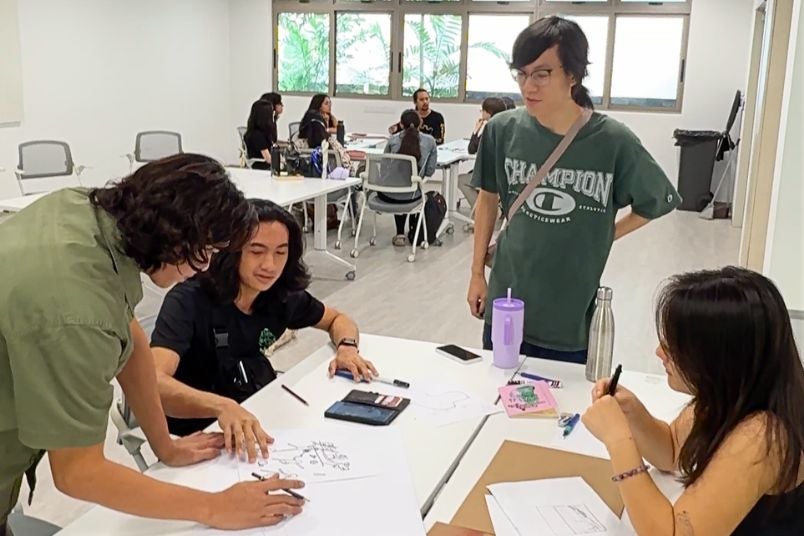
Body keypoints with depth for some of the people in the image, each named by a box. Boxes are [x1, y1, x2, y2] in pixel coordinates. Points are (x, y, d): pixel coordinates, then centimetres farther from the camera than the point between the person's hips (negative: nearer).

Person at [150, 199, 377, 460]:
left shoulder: (281, 295, -4)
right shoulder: (188, 301, -21)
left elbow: (337, 319, 14)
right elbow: (153, 382, -36)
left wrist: (347, 347, -9)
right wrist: (222, 407, -53)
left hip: (257, 422, 6)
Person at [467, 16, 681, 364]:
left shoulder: (613, 142, -14)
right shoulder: (503, 130, -7)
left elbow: (659, 202, 4)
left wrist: (604, 237, 0)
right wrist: (477, 273, 10)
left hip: (574, 319, -2)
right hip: (506, 306, 2)